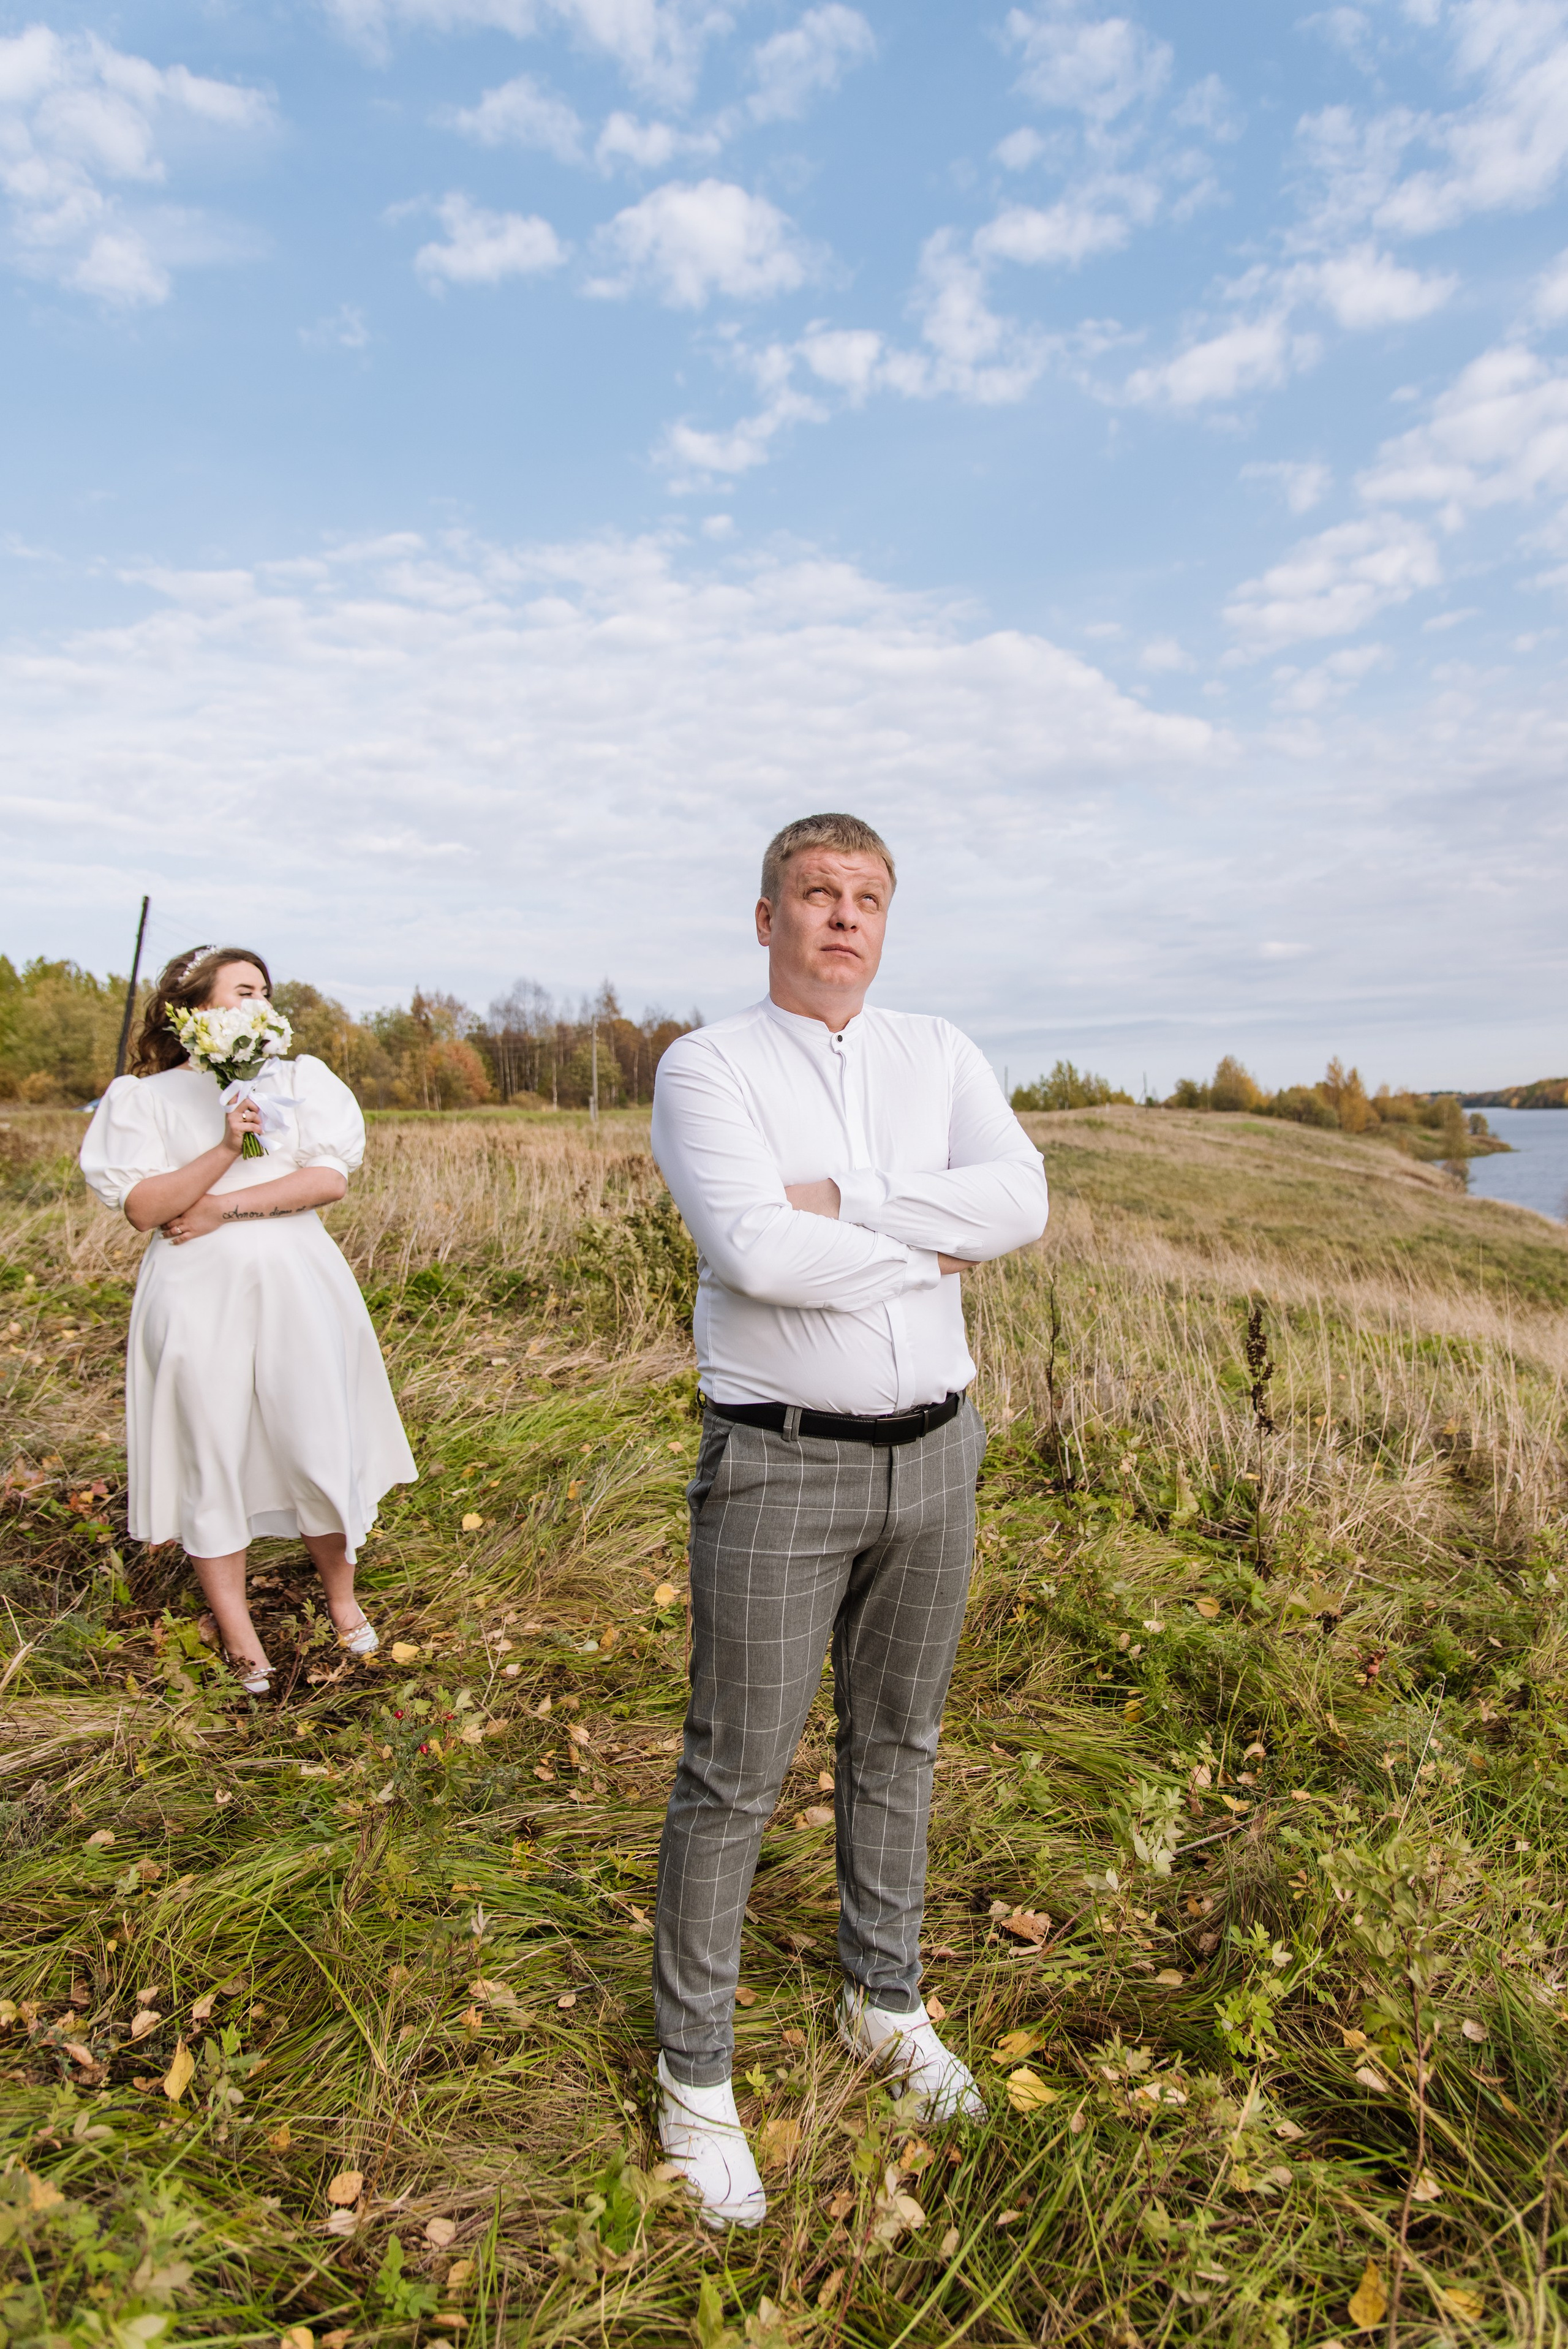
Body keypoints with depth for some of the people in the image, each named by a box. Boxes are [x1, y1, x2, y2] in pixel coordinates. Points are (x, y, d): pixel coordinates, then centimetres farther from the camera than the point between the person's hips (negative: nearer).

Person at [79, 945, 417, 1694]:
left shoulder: (300, 1080, 9)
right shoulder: (145, 1098, 4)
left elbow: (331, 1179, -3)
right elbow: (143, 1209, -7)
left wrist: (225, 1208, -10)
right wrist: (226, 1148, -19)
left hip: (296, 1288, 1)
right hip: (199, 1298, -1)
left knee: (319, 1444, 3)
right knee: (211, 1455, 4)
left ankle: (342, 1599, 23)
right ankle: (236, 1632, 18)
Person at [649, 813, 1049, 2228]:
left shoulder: (942, 1057, 5)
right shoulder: (706, 1069, -9)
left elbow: (1020, 1203, -13)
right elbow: (755, 1254, -25)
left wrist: (840, 1203, -20)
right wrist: (929, 1251, -13)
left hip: (933, 1455, 5)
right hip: (779, 1467, -4)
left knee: (898, 1745, 20)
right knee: (735, 1777, 6)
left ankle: (886, 2002, 43)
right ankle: (695, 2073, 28)